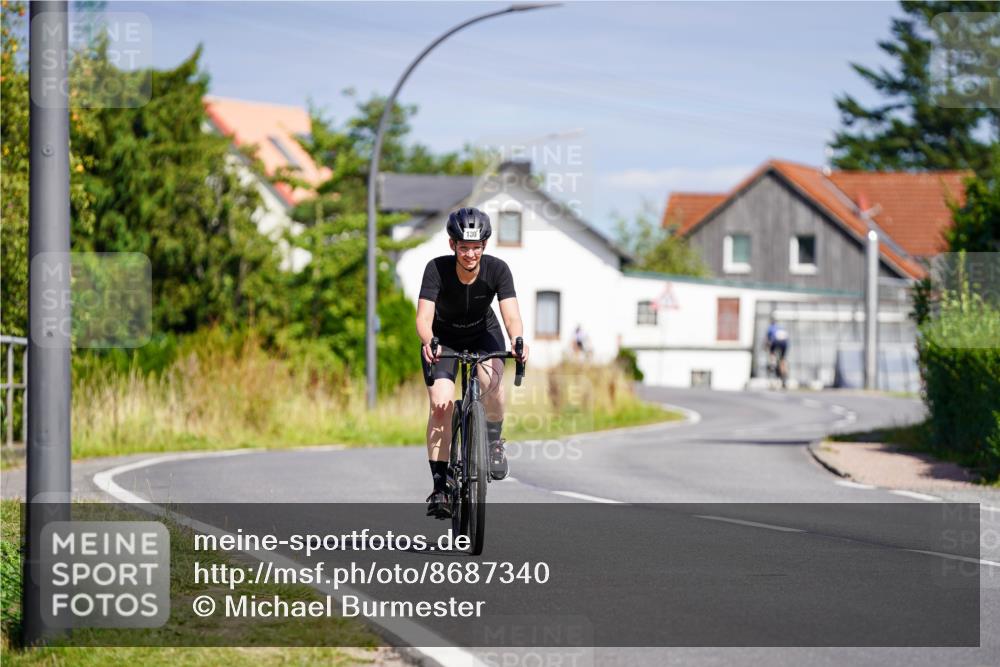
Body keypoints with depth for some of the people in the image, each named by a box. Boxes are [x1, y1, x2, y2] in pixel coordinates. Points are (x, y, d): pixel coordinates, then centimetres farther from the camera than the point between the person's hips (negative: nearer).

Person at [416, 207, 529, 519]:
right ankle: (440, 486, -10)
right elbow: (423, 317, -36)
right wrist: (428, 342, -57)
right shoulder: (437, 269, -29)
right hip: (443, 337, -1)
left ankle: (494, 440, -4)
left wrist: (518, 342, -54)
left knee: (491, 378, -31)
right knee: (441, 404, -18)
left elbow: (511, 315, -33)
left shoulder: (497, 269, -26)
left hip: (483, 333, 1)